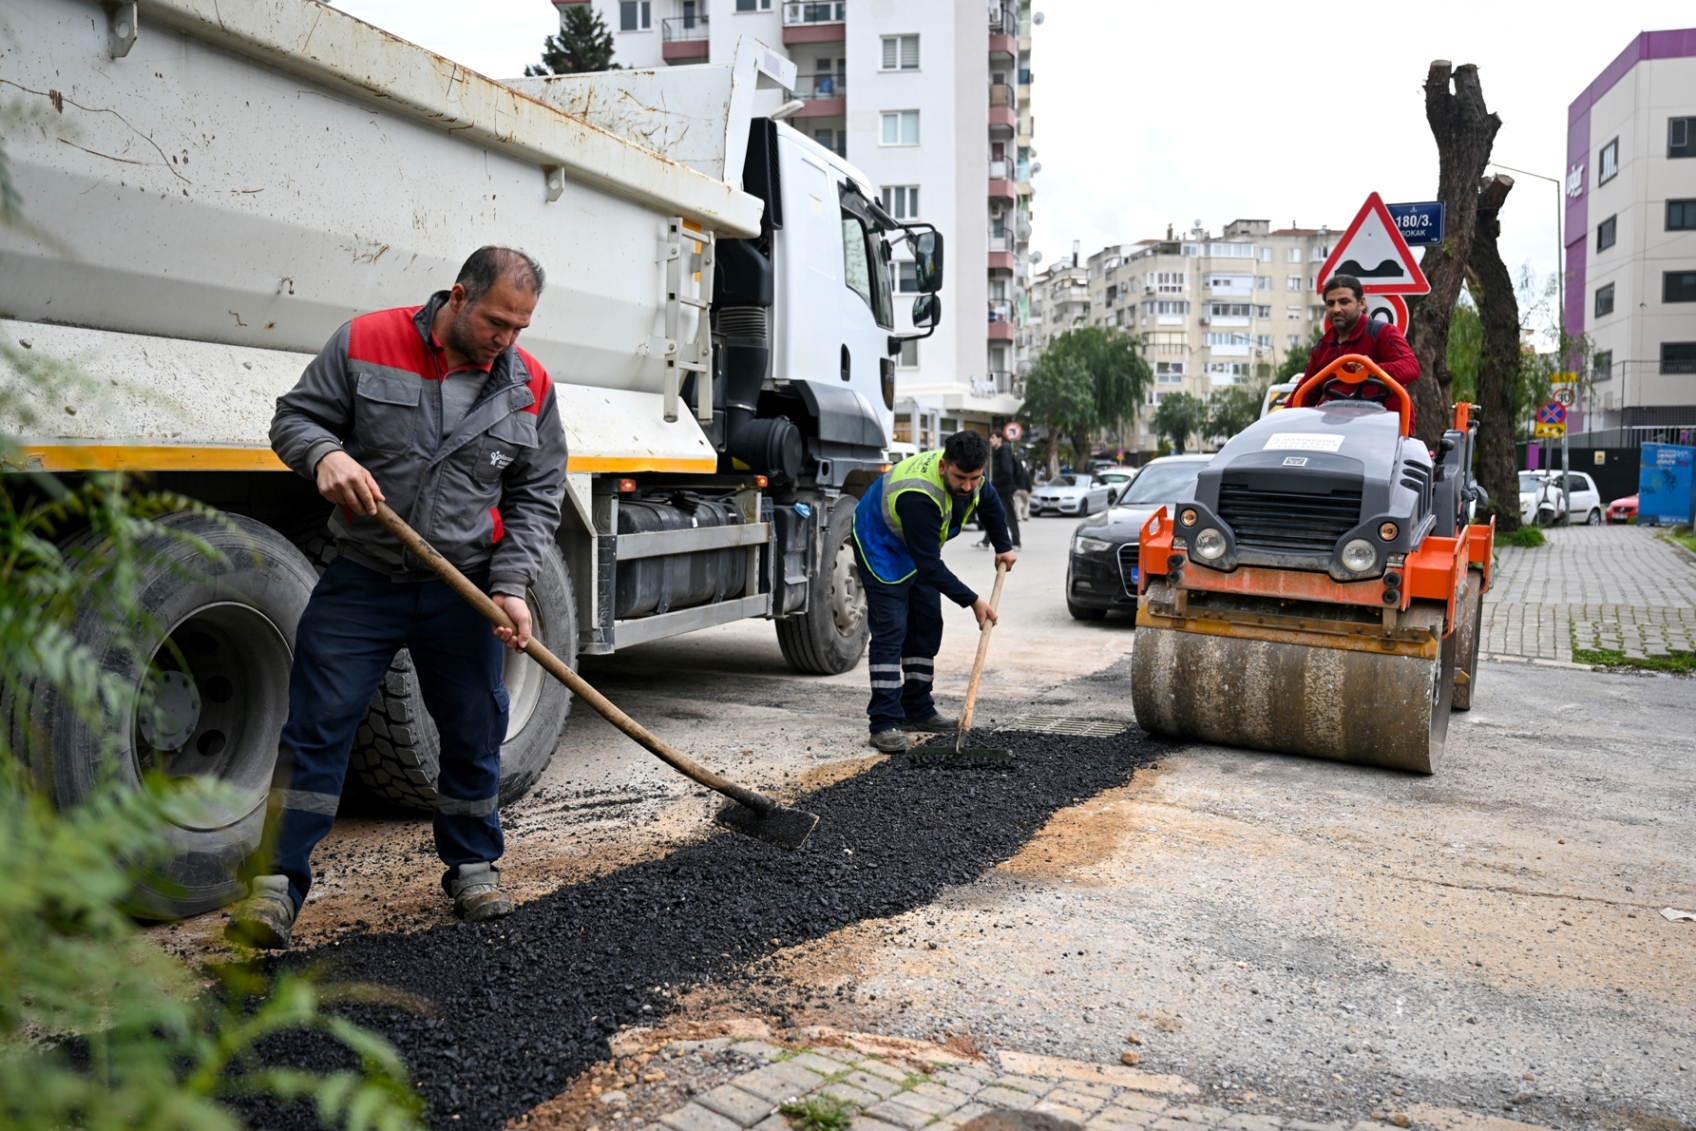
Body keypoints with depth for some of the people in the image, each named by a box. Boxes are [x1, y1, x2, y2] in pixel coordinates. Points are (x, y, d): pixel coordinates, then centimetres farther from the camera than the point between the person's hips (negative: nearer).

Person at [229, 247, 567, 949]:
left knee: (474, 733, 10)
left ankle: (473, 865, 30)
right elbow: (294, 418, 1)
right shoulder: (366, 342, -5)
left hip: (464, 591, 2)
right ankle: (277, 883, 10)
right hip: (362, 581, -1)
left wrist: (511, 585, -8)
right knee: (316, 727, 0)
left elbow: (536, 498, 4)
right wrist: (326, 453, -22)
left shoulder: (529, 386, 1)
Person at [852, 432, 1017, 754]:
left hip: (920, 547, 8)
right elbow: (929, 565, -35)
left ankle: (918, 710, 17)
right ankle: (885, 724, -15)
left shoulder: (969, 474, -17)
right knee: (890, 631, -15)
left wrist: (1003, 546, 12)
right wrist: (972, 602, -29)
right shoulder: (918, 496, -41)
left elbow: (989, 500, 10)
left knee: (927, 627, 8)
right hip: (881, 547, -8)